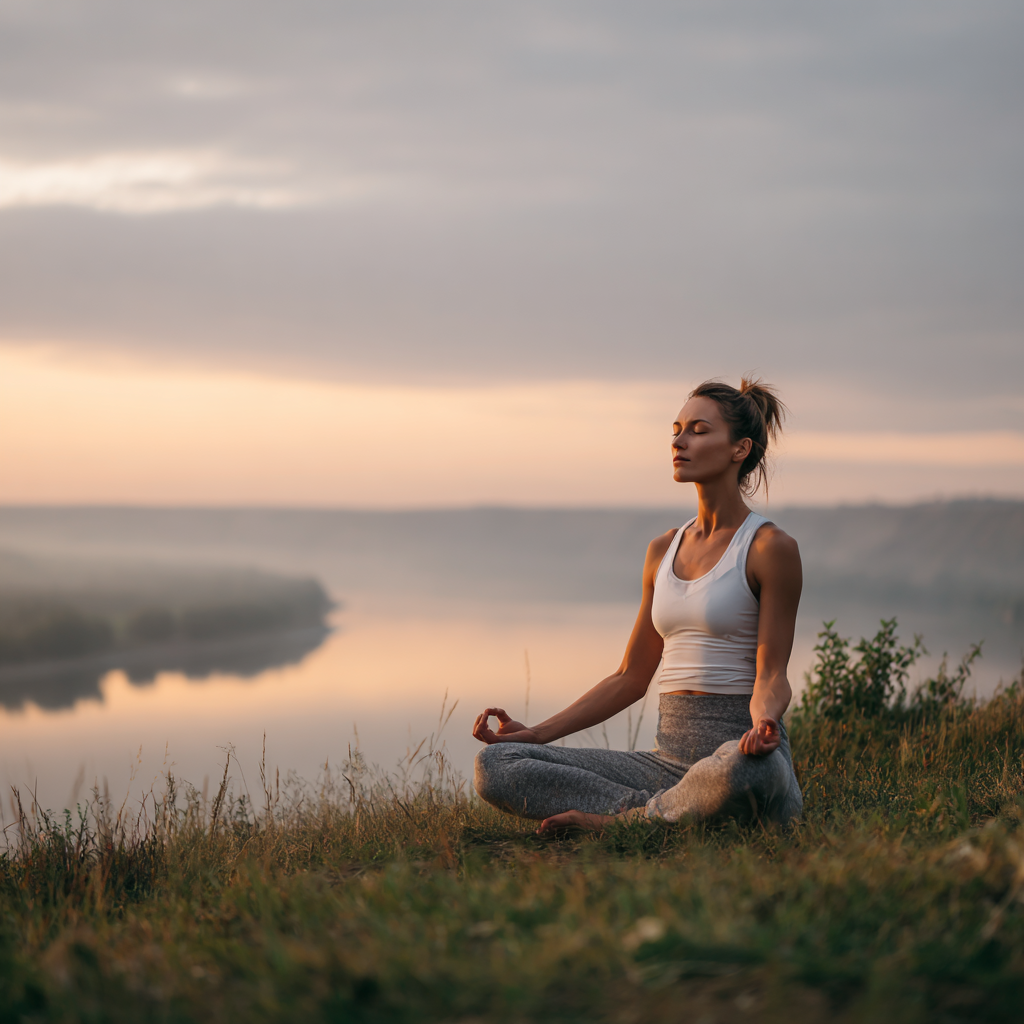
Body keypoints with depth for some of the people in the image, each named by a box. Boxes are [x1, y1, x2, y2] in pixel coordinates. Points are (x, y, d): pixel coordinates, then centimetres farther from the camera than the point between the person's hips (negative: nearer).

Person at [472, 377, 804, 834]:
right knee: (494, 765, -10)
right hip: (671, 757, 5)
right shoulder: (664, 550, 16)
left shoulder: (770, 547, -3)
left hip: (741, 749, -5)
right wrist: (537, 733, 10)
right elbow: (631, 678, 19)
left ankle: (624, 819, -19)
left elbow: (771, 675, -7)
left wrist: (763, 723, -30)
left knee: (744, 768, -45)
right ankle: (660, 811, -16)